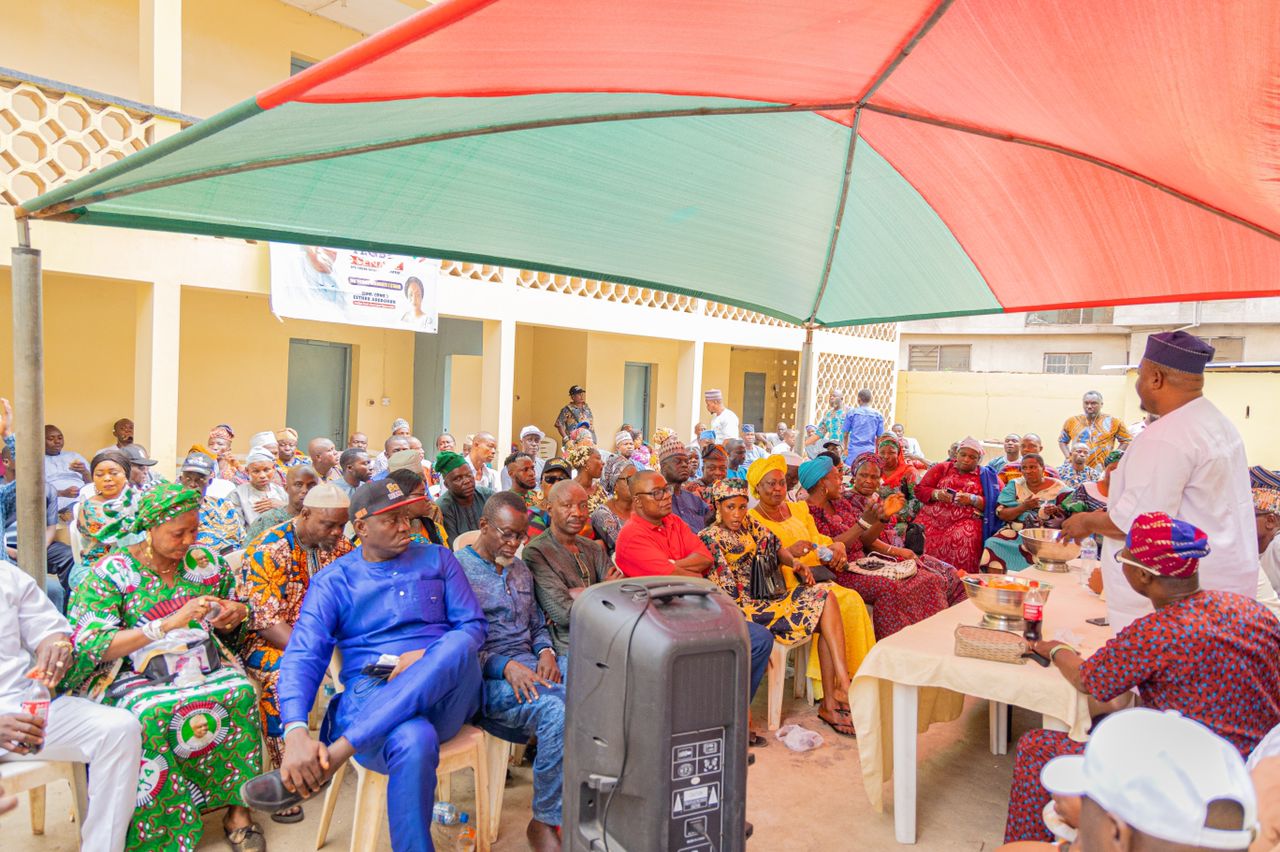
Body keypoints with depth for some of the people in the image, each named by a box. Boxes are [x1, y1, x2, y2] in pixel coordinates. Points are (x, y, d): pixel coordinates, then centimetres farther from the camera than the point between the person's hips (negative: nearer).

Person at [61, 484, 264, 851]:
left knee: (241, 692, -29)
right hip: (133, 678, -3)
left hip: (203, 666, 3)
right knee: (152, 714, -36)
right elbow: (91, 646, -15)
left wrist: (235, 616, -7)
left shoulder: (205, 562, 8)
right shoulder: (112, 571, -4)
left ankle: (238, 808, -16)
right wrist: (171, 622, -25)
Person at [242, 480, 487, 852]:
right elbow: (302, 658, -6)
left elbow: (474, 624, 6)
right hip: (371, 697, -2)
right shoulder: (332, 581, 6)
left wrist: (427, 658, -15)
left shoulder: (437, 559, 12)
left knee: (458, 647, -35)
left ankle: (336, 754, -35)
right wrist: (296, 732, -25)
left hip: (446, 695, 3)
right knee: (414, 742, -40)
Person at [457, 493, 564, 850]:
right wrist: (505, 666, -20)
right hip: (485, 677, -6)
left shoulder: (520, 569, 20)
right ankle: (545, 821, -13)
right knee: (556, 711, -34)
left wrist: (545, 651, 2)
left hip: (529, 665, 6)